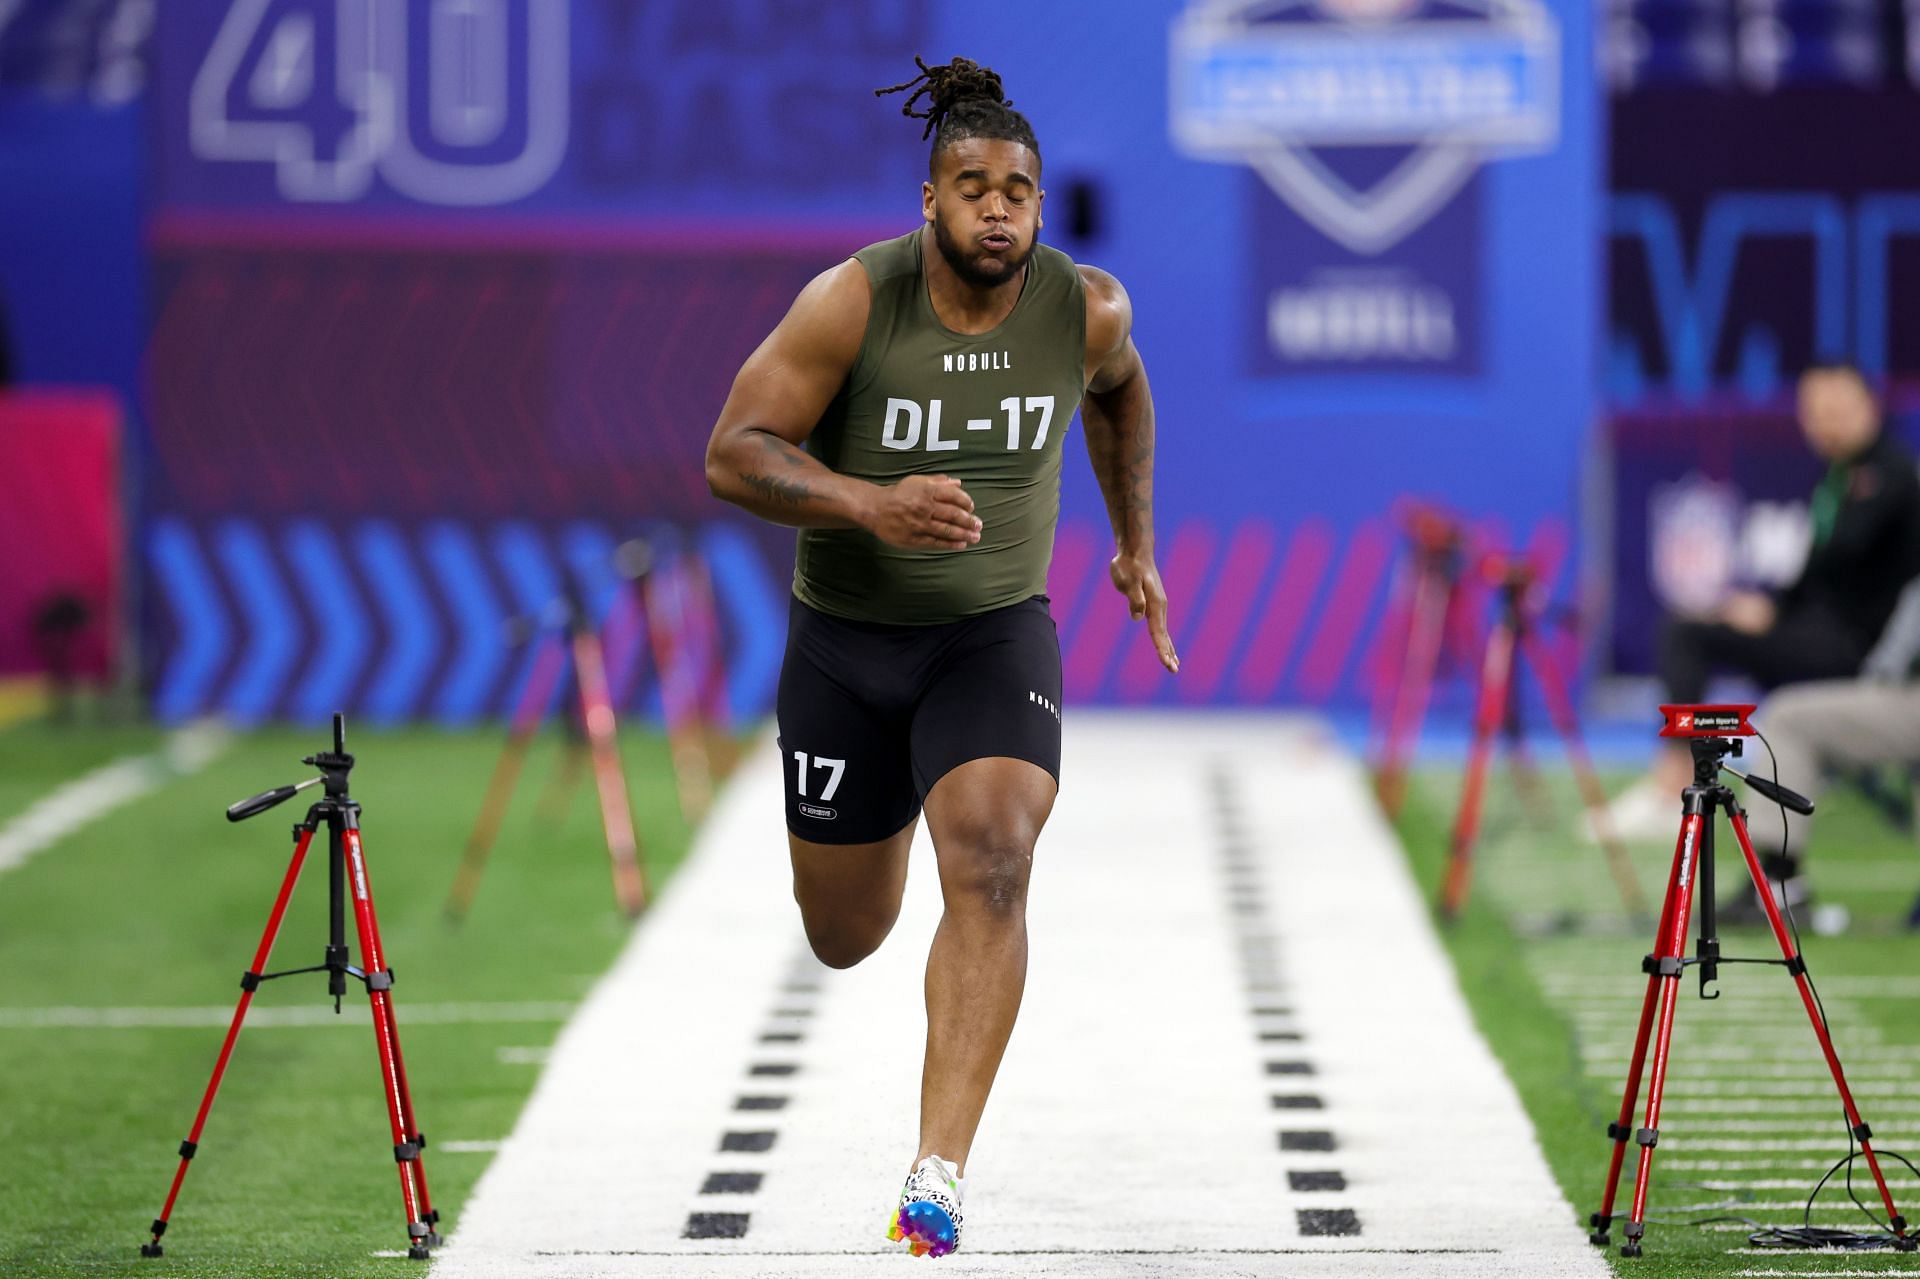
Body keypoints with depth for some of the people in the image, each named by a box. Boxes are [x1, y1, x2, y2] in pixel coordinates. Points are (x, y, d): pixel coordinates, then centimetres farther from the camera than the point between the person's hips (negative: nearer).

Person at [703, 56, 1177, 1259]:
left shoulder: (1088, 309, -9)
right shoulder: (852, 302, -18)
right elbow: (733, 454, -18)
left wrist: (1137, 541, 22)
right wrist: (872, 504, -32)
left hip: (995, 634, 0)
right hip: (844, 638, 0)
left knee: (991, 867, -25)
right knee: (845, 936, 12)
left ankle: (940, 1177, -28)